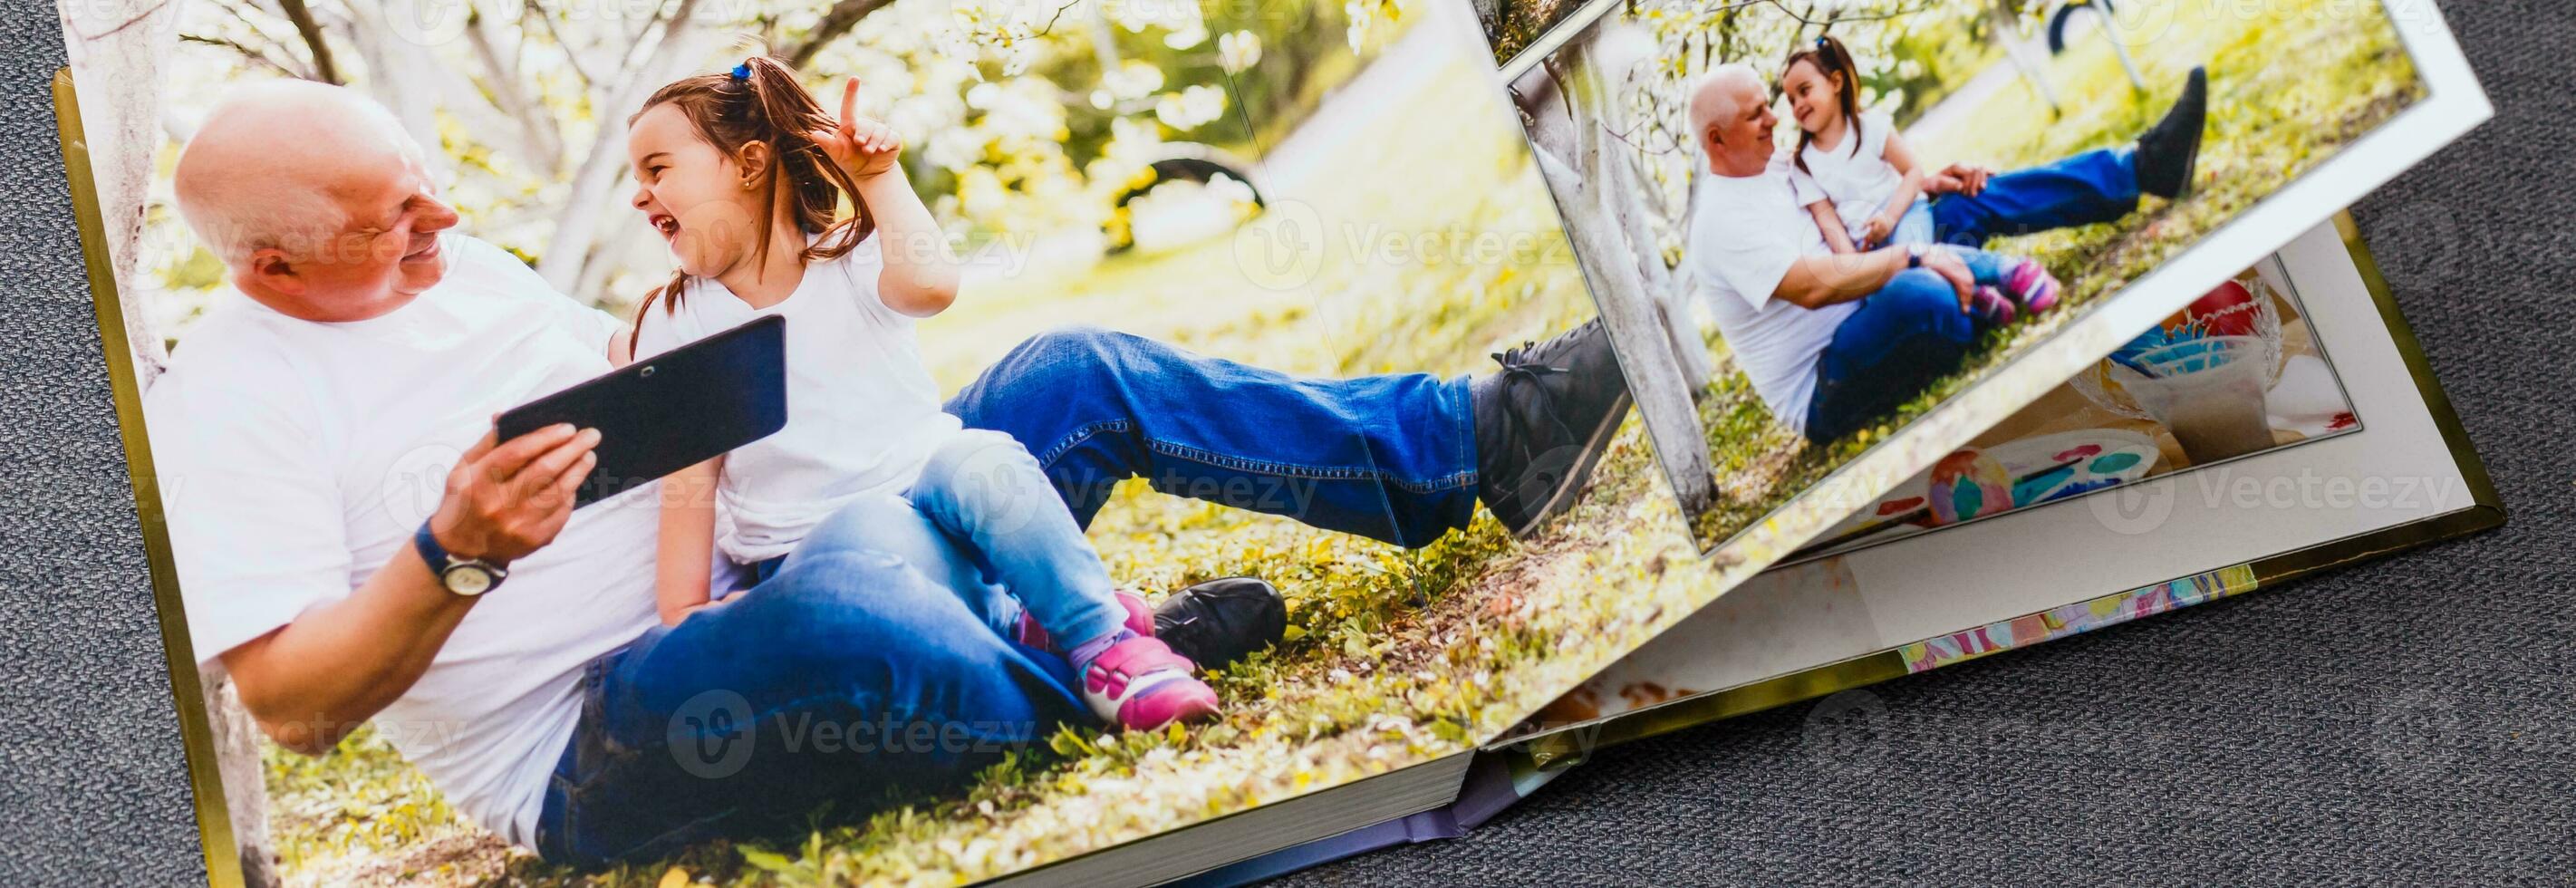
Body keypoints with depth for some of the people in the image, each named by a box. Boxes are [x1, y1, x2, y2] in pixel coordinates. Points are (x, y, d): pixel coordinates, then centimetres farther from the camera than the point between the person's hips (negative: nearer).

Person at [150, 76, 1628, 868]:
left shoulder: (457, 262, 11)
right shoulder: (226, 405, -11)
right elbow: (293, 705, -18)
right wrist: (453, 557, -33)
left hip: (757, 578, 8)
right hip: (600, 753, -8)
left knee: (1078, 377, 1)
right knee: (838, 617, -43)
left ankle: (1473, 439, 6)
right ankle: (1107, 669, -9)